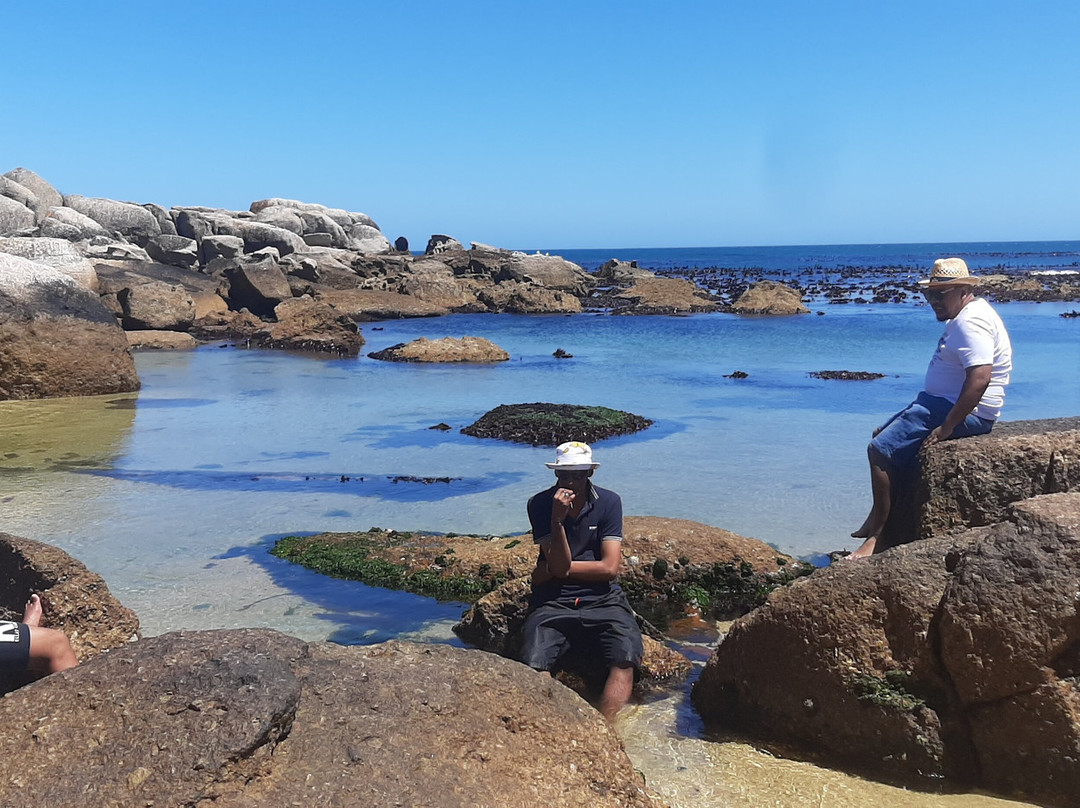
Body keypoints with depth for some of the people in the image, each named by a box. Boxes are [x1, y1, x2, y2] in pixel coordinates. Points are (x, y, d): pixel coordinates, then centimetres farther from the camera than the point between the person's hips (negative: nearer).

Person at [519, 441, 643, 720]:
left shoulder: (608, 502, 0)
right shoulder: (540, 505, -1)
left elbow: (609, 568, -7)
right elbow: (559, 565, -9)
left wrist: (550, 569, -4)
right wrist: (557, 518, -23)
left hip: (602, 600, 0)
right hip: (553, 602, 0)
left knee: (626, 660, -28)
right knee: (533, 666, -28)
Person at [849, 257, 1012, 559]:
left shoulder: (971, 322, -20)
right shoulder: (964, 316, 16)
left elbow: (980, 378, -31)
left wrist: (946, 427, -29)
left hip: (963, 411, -12)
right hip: (942, 402, 12)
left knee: (882, 449, -17)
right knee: (881, 435, 16)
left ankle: (877, 534, -11)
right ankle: (875, 521, 15)